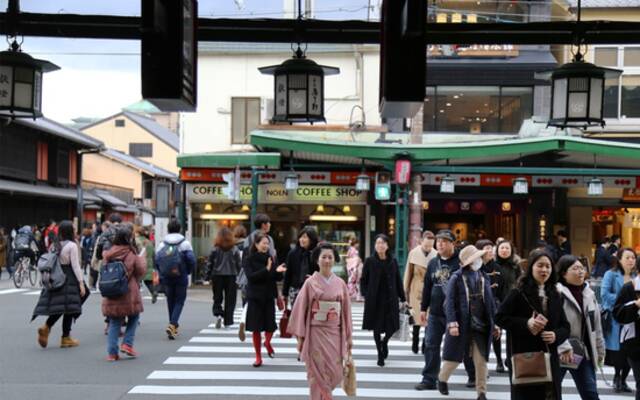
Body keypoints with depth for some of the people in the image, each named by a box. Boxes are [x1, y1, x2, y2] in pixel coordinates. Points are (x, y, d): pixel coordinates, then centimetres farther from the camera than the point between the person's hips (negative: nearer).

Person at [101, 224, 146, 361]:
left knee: (114, 323, 10)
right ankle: (127, 343, 8)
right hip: (129, 293, -3)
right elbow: (141, 271, -2)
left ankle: (112, 352, 5)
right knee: (134, 316, 20)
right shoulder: (132, 254, -9)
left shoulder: (108, 253, 1)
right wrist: (142, 258, 14)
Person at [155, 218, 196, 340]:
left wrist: (161, 273, 9)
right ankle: (172, 325, -16)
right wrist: (188, 272, 7)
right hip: (181, 278, -3)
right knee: (179, 302, 3)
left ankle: (173, 326, 24)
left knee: (170, 301, 16)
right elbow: (191, 260, -11)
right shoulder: (184, 243, -5)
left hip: (166, 279, 3)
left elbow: (156, 260, -5)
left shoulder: (161, 244, 1)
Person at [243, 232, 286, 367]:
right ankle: (258, 357, 13)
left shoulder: (269, 258, 6)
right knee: (256, 327, 1)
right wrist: (266, 270, -28)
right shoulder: (249, 259, -4)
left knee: (270, 325, -2)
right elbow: (250, 276, -18)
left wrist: (278, 272, -16)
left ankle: (267, 342, 32)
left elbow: (276, 278, 7)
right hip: (255, 297, -3)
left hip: (269, 297, 3)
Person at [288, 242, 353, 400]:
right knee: (319, 374, -3)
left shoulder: (340, 283, 6)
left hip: (335, 334, 3)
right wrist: (300, 337, -4)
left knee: (336, 375, 2)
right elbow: (301, 309, -1)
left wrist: (349, 337, 8)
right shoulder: (310, 283, -2)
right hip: (316, 333, -3)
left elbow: (346, 310, 9)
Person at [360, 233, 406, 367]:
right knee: (377, 327, 4)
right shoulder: (370, 261, -3)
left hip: (390, 300, 2)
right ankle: (380, 355, 17)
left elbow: (398, 281, 7)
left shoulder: (393, 261, 3)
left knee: (392, 326, 0)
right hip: (374, 300, -1)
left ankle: (384, 341, 34)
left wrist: (403, 298, 6)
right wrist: (366, 295, -9)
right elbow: (363, 280, 2)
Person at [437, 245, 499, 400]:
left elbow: (490, 303, 10)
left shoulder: (484, 278, 7)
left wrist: (494, 324, 8)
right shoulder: (456, 278, -6)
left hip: (481, 326, 3)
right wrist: (452, 323, -17)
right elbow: (450, 302, -9)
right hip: (461, 325, -3)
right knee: (454, 358, 10)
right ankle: (442, 379, 37)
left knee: (481, 361, 2)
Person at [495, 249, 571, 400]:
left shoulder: (554, 296, 10)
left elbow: (565, 326, 14)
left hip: (549, 360, 5)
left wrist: (556, 335, -8)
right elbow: (499, 318, -8)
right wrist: (526, 324, -18)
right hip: (523, 359, -5)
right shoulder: (519, 293, -6)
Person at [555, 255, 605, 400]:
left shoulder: (589, 294, 8)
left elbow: (596, 325, 15)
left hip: (583, 353, 6)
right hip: (558, 353, -6)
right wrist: (564, 347, -28)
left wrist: (600, 350, 16)